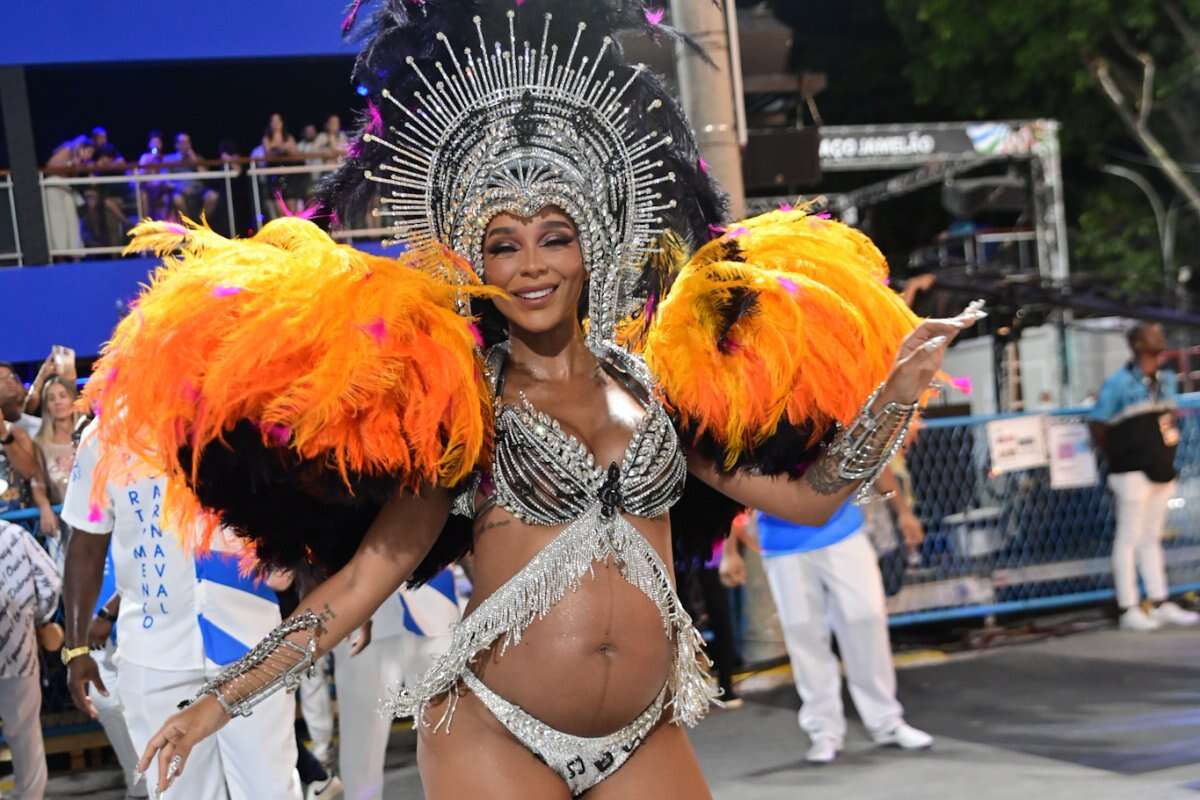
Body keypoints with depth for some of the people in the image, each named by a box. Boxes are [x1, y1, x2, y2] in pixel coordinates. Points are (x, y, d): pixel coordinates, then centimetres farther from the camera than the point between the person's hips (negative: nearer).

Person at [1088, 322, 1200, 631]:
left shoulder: (1168, 379, 10)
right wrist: (1116, 459, -5)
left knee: (1152, 538, 13)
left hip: (1162, 471, 7)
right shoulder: (1119, 383, -10)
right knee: (1129, 539, -2)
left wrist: (1167, 457, 13)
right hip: (1133, 474, -7)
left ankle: (1160, 604, 16)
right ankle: (1129, 610, 1)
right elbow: (1097, 424, -9)